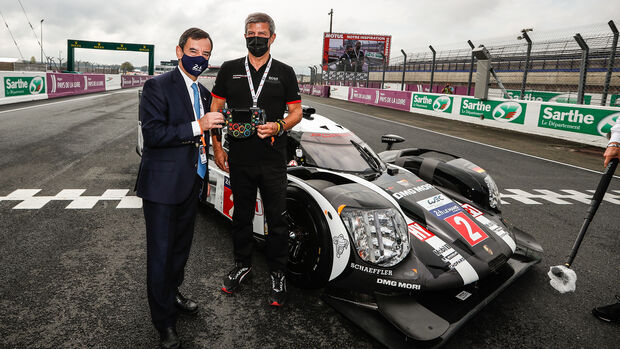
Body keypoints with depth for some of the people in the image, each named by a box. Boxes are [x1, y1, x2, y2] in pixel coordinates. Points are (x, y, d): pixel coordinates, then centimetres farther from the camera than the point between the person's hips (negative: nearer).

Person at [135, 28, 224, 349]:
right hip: (163, 184, -7)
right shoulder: (157, 87, -11)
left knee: (181, 246, 20)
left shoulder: (204, 93, 13)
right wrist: (197, 126, -26)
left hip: (191, 183, 7)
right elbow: (152, 134, -21)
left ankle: (172, 295, 41)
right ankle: (164, 321, 19)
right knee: (161, 252, 4)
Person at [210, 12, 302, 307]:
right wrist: (216, 147, 2)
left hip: (273, 161, -1)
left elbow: (296, 111, 6)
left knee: (277, 219, 4)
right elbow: (215, 109, 10)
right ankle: (242, 266, 34)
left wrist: (279, 127, -15)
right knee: (241, 216, 15)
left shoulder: (285, 73, 5)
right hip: (239, 160, 2)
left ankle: (278, 274, 21)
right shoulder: (229, 70, 8)